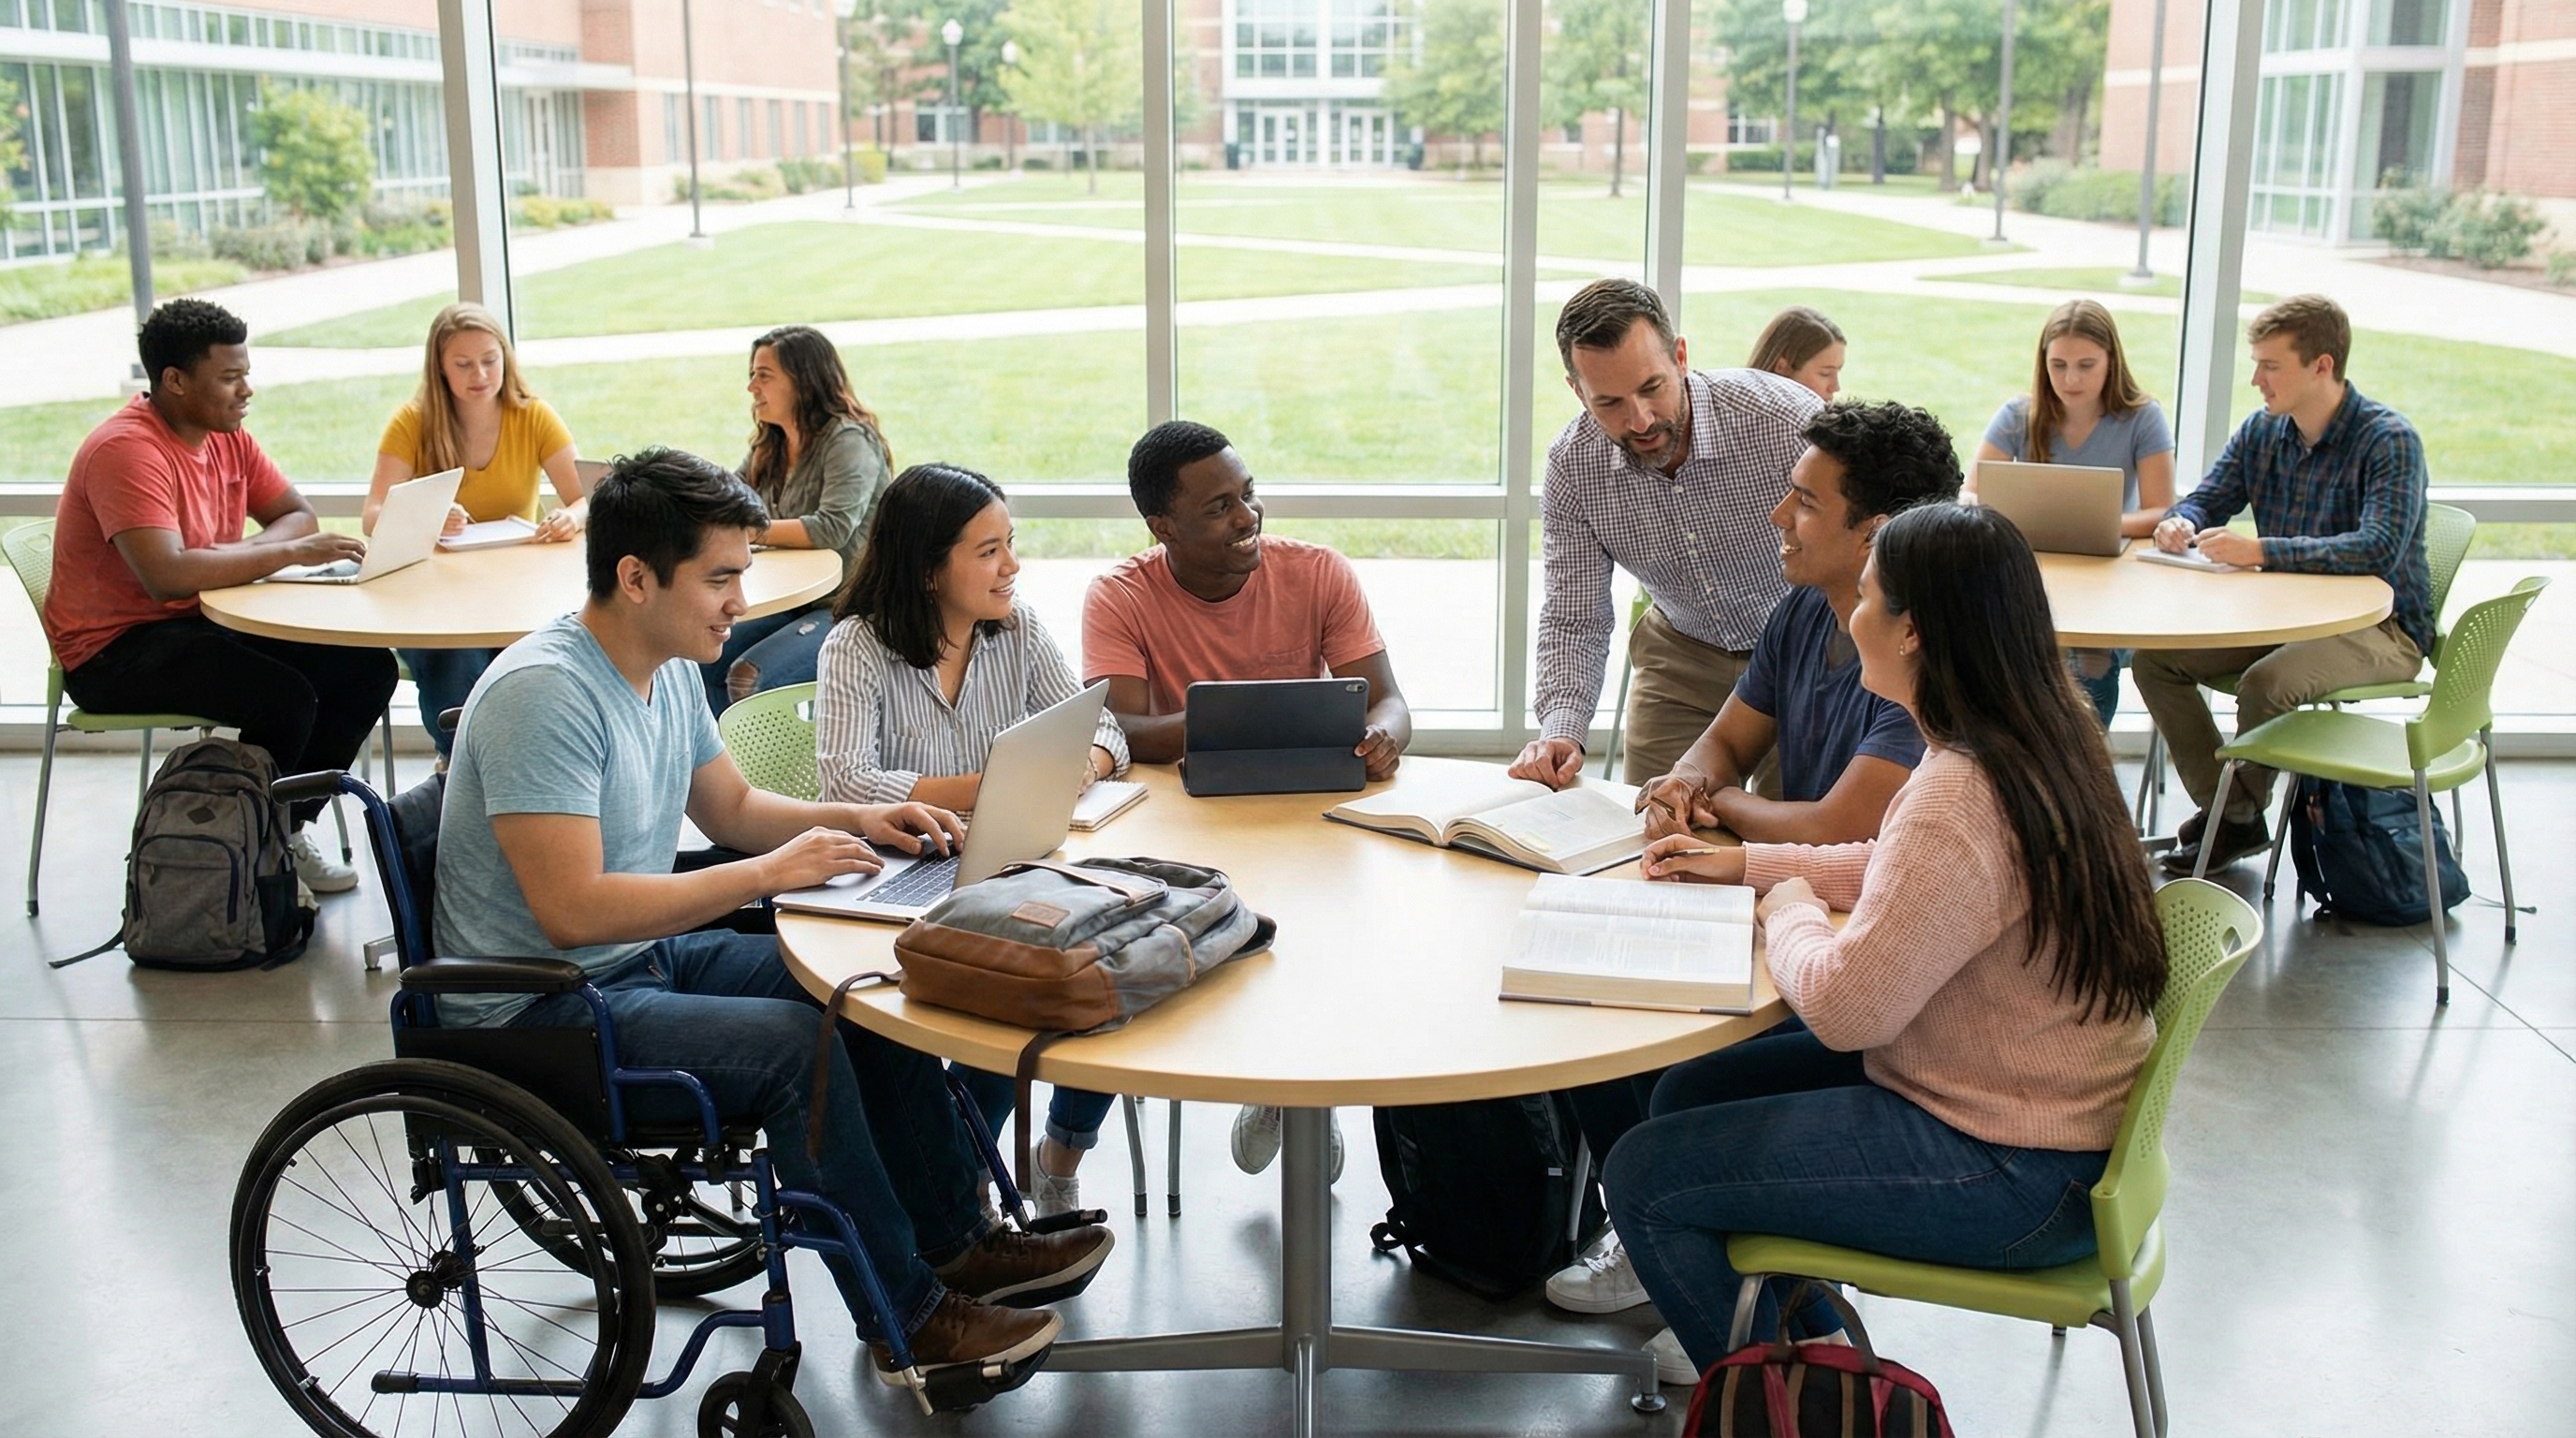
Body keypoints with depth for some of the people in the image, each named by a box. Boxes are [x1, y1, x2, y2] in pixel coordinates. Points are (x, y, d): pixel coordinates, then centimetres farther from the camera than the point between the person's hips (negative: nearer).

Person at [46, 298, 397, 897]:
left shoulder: (227, 436, 5)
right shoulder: (126, 449, -21)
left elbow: (298, 515, 9)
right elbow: (167, 576, -33)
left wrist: (245, 553, -14)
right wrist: (291, 552, -29)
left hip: (206, 621, 9)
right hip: (114, 648, -8)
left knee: (367, 668, -7)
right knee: (285, 696, -29)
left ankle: (287, 829, 6)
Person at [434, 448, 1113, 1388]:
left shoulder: (669, 667, 4)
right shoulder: (542, 693, -25)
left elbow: (732, 807, 19)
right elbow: (572, 912, -31)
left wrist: (857, 821, 2)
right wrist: (769, 873, -27)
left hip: (646, 955, 9)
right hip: (539, 1010, -9)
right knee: (797, 1047, -24)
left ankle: (956, 1241, 11)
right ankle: (908, 1321, -11)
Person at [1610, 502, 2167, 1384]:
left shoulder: (1962, 799, -30)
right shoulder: (2039, 740, 2)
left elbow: (1843, 1007, -26)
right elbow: (1900, 872, 18)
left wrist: (1790, 908, -7)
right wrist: (1743, 864, 14)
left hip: (2017, 1178, -10)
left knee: (1644, 1175, -6)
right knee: (1689, 1092, 16)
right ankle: (1808, 1338, 32)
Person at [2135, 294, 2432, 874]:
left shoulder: (2389, 440, -17)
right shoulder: (2260, 432, 4)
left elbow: (2380, 548, -30)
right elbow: (2204, 501, 10)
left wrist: (2260, 551, -38)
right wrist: (2181, 524, -17)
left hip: (2381, 628, -7)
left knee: (2266, 682, -32)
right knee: (2155, 658, -8)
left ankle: (2242, 819, -6)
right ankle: (2218, 804, 0)